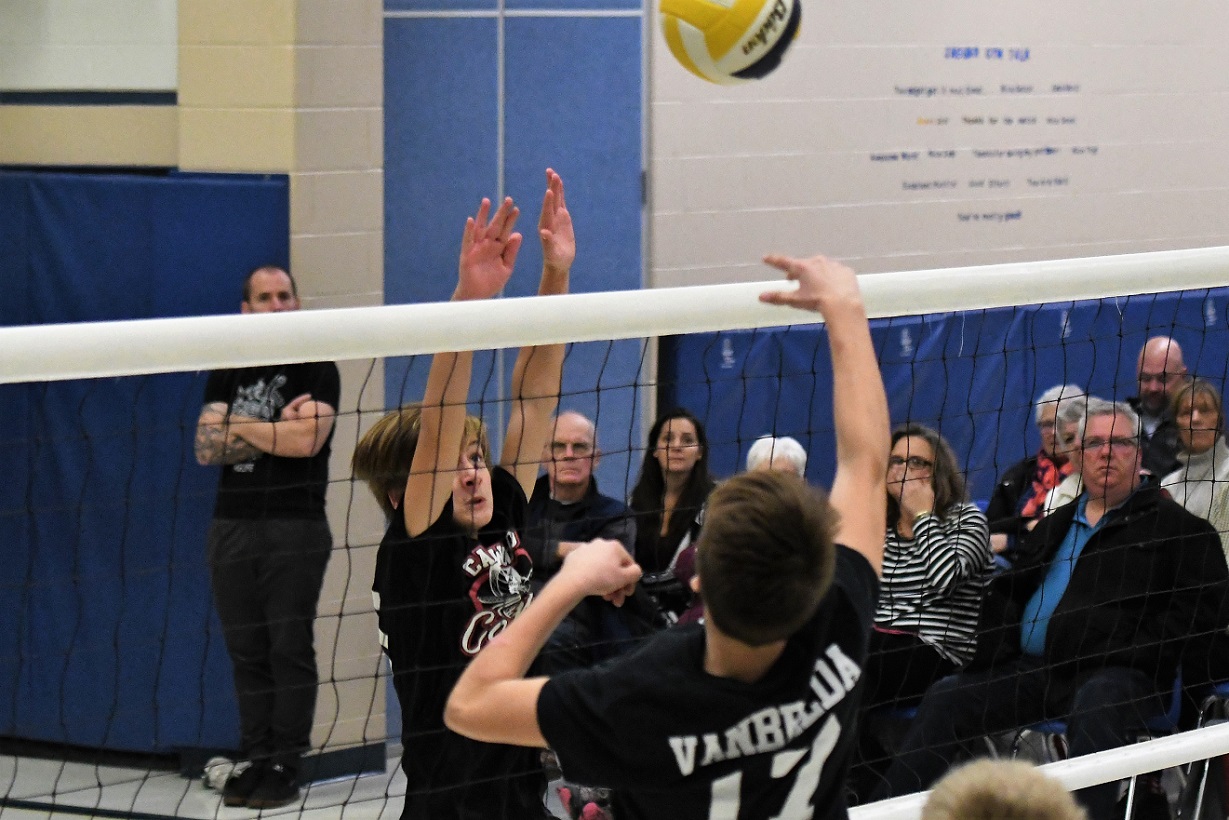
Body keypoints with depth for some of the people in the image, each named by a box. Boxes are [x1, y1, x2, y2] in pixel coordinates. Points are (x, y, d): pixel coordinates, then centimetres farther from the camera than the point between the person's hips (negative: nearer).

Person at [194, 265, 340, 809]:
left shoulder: (316, 369, 1)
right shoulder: (227, 374, 14)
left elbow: (307, 439, -15)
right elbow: (206, 447, 3)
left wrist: (240, 426, -3)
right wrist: (276, 430, -6)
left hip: (295, 525, -5)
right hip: (232, 522, 5)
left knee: (290, 647, -4)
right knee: (246, 650, 5)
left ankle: (286, 765, -1)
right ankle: (254, 759, 11)